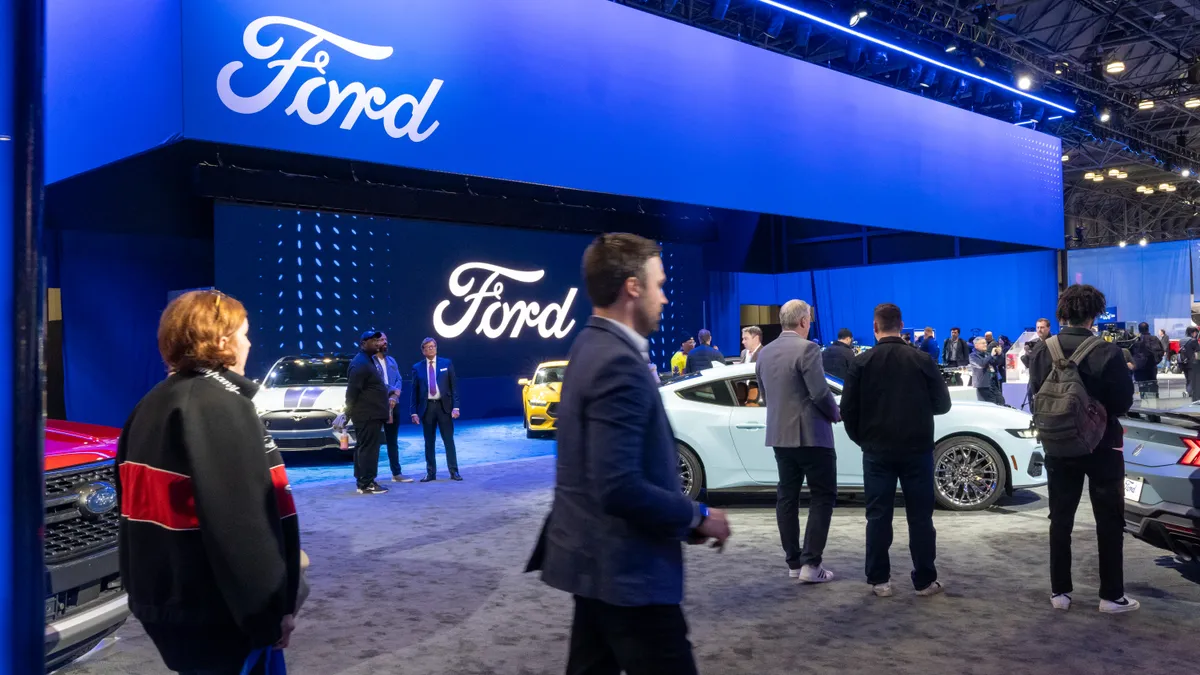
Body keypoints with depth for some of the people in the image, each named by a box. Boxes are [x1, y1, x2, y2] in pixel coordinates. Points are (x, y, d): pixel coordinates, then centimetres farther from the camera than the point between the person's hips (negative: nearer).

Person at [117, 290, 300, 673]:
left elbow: (137, 501, 15)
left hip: (160, 599, 9)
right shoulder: (223, 407, -18)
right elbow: (246, 523, -23)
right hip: (212, 609, -8)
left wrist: (143, 587, 22)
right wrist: (272, 611, -17)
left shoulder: (152, 405, 10)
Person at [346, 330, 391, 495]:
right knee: (368, 448, -8)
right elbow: (352, 390, -19)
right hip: (367, 415, -10)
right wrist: (349, 412, -15)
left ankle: (363, 481, 21)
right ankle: (366, 484, -5)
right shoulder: (360, 363, -16)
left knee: (363, 448, 14)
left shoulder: (370, 360, 17)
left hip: (371, 414, 10)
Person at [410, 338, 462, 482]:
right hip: (427, 407, 1)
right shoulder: (417, 367, 5)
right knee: (429, 442, 6)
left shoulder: (446, 363, 3)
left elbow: (454, 386, 1)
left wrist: (455, 407, -7)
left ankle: (454, 471, 6)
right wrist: (414, 412, -1)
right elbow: (415, 391, 6)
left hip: (443, 406, -1)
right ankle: (431, 473, 12)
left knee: (449, 440, 1)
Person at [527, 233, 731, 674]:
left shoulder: (594, 346, 9)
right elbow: (619, 488, -28)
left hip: (599, 559, 10)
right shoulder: (618, 363, -22)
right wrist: (697, 517, -14)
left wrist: (682, 516, 11)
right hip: (626, 569, -10)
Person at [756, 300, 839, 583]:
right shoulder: (807, 348, -15)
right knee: (823, 496, 2)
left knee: (787, 496, 12)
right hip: (811, 435, -7)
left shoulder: (765, 352, 8)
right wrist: (836, 413, 0)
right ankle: (810, 564, -3)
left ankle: (794, 562, 16)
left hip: (779, 435, 7)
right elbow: (820, 393, -18)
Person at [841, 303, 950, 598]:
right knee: (920, 516, 7)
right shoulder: (922, 361, -3)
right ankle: (925, 580, 11)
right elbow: (943, 404, 3)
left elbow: (848, 410, -5)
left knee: (878, 516, 6)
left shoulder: (862, 363, -5)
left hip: (877, 451, 0)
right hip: (917, 449, 0)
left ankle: (879, 580, 9)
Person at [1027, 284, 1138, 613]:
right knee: (1109, 522, 9)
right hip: (1102, 446, -3)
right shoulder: (1107, 353, -17)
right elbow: (1124, 402, -10)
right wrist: (1100, 409, 10)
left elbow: (1037, 400, 0)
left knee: (1060, 520, 11)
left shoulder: (1042, 353, -7)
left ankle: (1059, 592, 16)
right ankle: (1111, 595, 14)